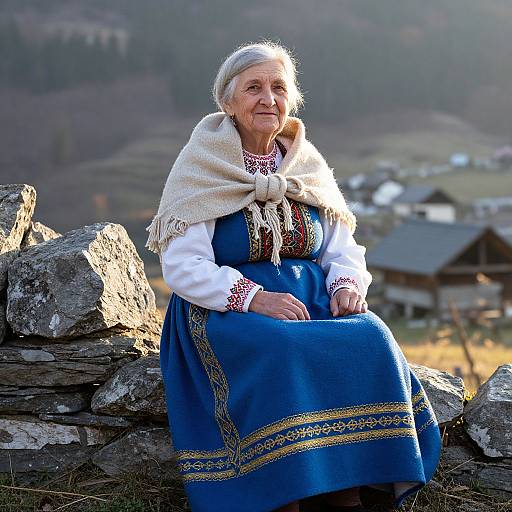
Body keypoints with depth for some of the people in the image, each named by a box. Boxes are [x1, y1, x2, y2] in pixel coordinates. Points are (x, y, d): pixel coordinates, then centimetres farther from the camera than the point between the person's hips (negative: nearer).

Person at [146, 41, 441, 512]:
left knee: (367, 339, -25)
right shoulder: (201, 169, -3)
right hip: (226, 310, -4)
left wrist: (347, 284, -10)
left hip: (311, 299, 4)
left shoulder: (308, 166, 10)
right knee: (282, 354, -34)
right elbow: (182, 267, -11)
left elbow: (344, 248, 13)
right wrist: (253, 297, -23)